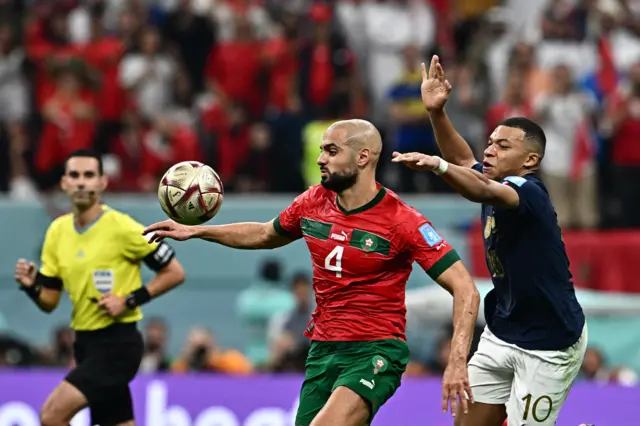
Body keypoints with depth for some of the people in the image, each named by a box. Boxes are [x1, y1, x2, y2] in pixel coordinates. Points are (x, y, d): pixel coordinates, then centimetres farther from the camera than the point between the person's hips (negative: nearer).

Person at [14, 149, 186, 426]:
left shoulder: (121, 228, -13)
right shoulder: (57, 231, 7)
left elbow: (174, 272, -8)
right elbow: (49, 302, 10)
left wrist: (130, 300, -17)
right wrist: (31, 287, -11)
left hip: (117, 343, -7)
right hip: (85, 343, 7)